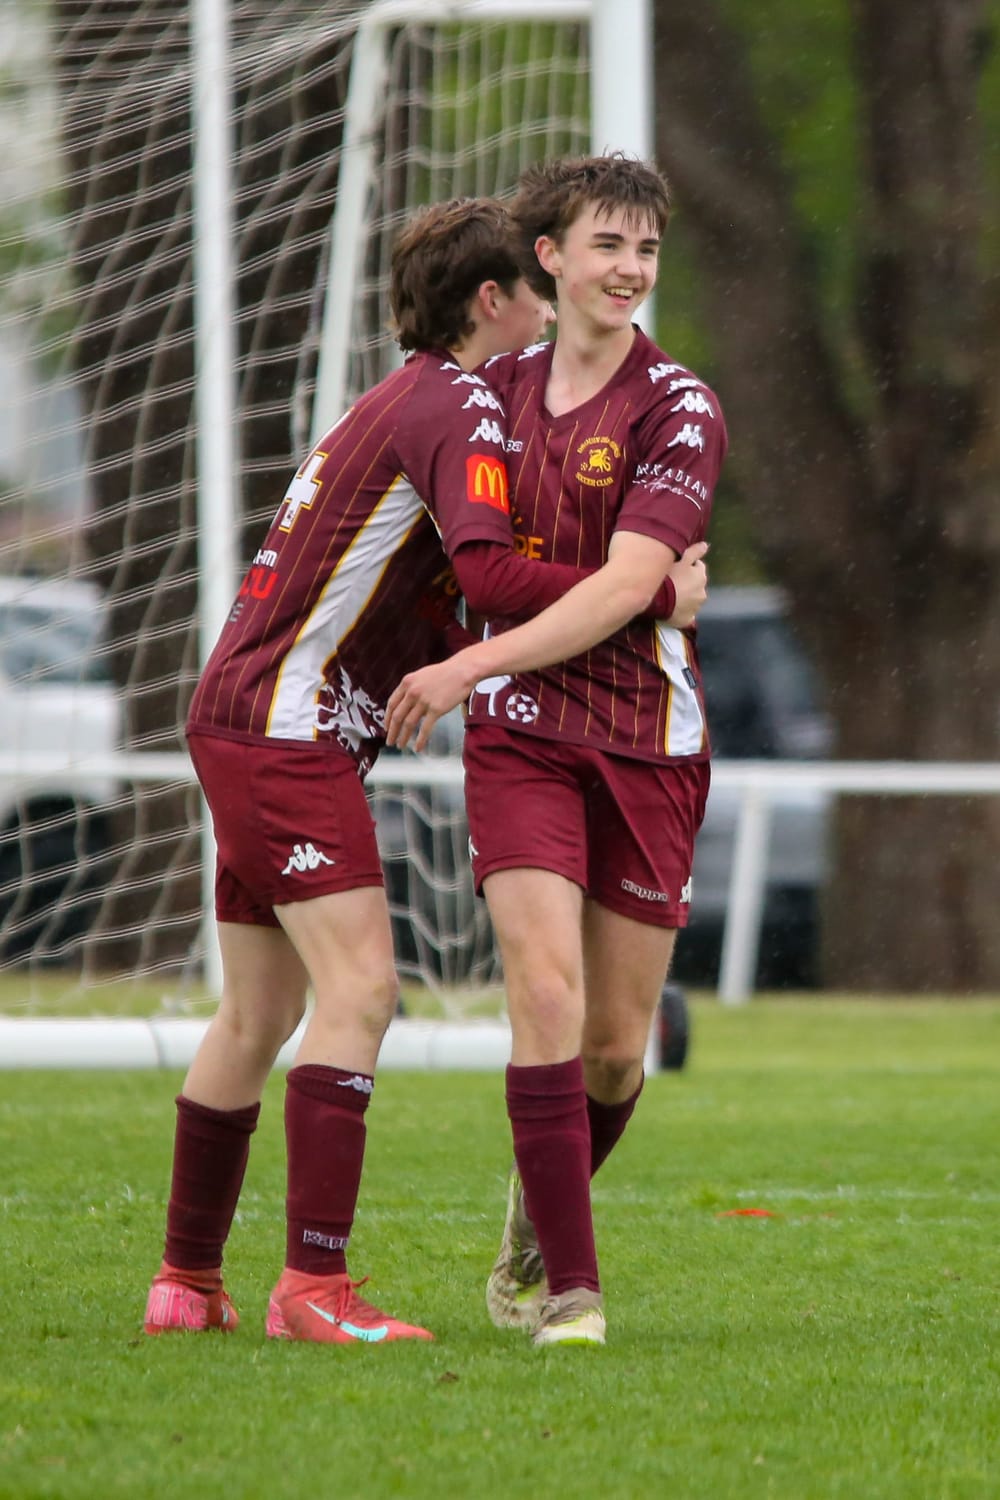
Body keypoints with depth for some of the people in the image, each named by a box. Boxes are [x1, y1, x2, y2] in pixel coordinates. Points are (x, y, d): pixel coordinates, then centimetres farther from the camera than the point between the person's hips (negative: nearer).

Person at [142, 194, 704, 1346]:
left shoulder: (404, 402, 21)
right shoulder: (459, 411, -12)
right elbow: (486, 571, -27)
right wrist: (652, 592, -21)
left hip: (241, 718, 10)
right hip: (287, 728, -10)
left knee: (256, 1017, 14)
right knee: (358, 990, -16)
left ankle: (186, 1278, 19)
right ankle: (313, 1287, -22)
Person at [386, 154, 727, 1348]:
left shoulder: (680, 411, -7)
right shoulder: (505, 387, 6)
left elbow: (622, 586, -17)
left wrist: (469, 666, -23)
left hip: (646, 742, -2)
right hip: (519, 729, 2)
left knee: (616, 1049, 4)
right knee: (547, 997, -16)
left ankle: (534, 1226, 34)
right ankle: (570, 1290, -10)